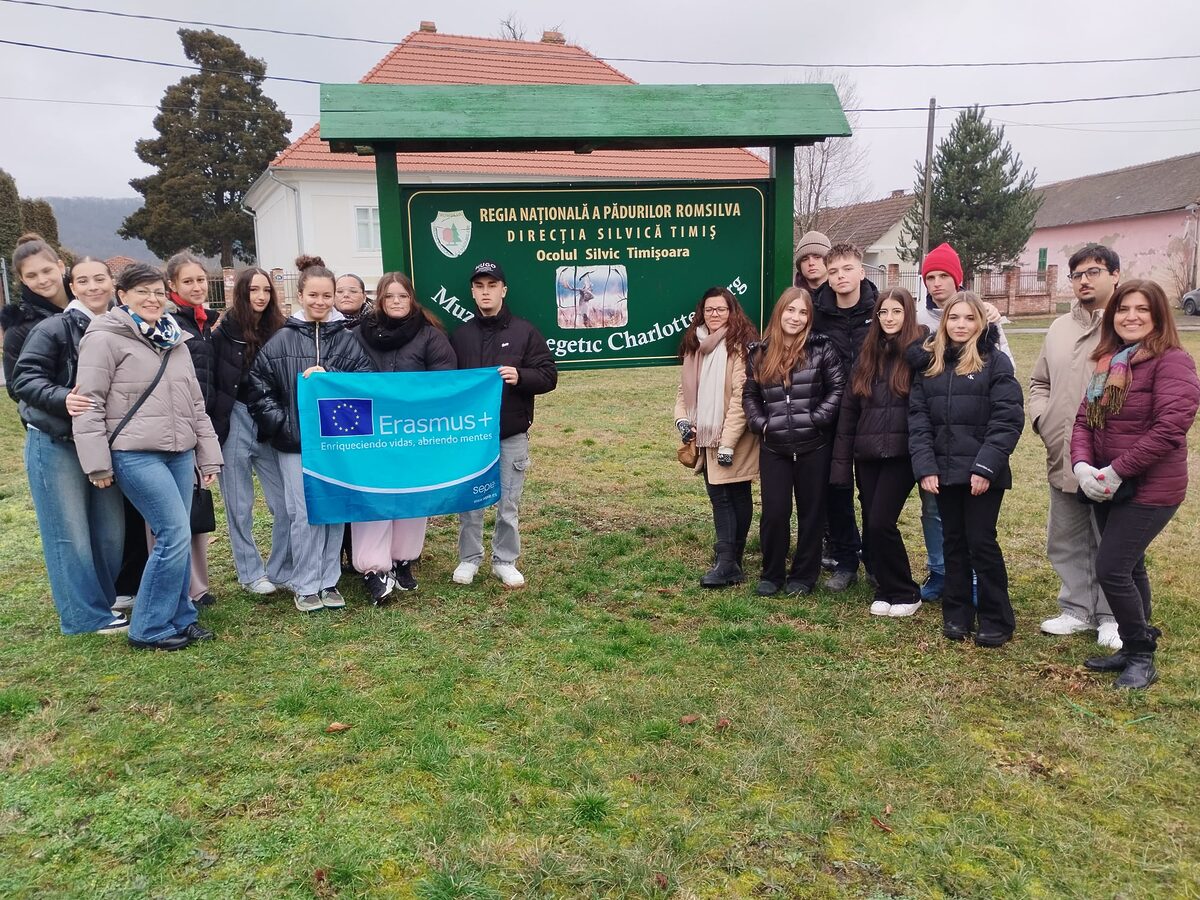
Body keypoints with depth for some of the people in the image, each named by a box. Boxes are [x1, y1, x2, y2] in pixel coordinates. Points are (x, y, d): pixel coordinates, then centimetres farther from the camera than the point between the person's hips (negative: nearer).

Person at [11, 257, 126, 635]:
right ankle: (87, 615, 10)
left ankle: (105, 600, 27)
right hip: (56, 444, -5)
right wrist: (62, 399, -31)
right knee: (71, 534, -1)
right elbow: (24, 379, -14)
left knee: (110, 530, 11)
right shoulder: (53, 329, -10)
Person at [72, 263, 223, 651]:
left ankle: (180, 618, 22)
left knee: (177, 538, 8)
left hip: (180, 452, 7)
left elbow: (195, 402, 19)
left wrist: (208, 456, 16)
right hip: (135, 455, -7)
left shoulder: (175, 341, 16)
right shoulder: (105, 339, -6)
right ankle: (148, 629, 3)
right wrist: (98, 463, -12)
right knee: (175, 535, -10)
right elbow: (88, 404, -9)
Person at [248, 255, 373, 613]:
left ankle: (329, 581, 21)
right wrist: (282, 425, -6)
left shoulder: (346, 339, 5)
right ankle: (305, 586, 13)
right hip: (295, 442, -2)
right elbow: (259, 389, 2)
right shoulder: (281, 340, 2)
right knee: (304, 514, -1)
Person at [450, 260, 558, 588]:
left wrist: (520, 376, -21)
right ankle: (469, 559, 23)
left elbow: (549, 376, -1)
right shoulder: (459, 335, 8)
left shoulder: (525, 331, 2)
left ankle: (505, 561, 21)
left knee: (509, 503, 6)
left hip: (512, 435, -1)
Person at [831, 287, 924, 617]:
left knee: (881, 523, -9)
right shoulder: (867, 355, 11)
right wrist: (841, 460, 7)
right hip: (867, 454, 5)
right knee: (871, 525, 7)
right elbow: (848, 408, 11)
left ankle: (906, 593, 9)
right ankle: (885, 589, 23)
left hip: (900, 454, -5)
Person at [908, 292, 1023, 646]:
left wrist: (986, 466, -18)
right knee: (953, 542, 13)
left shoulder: (995, 361, -4)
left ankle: (996, 620, 12)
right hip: (943, 470, 4)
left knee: (981, 542, -1)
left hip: (982, 472, -4)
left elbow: (1008, 418, -10)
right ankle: (956, 614, 23)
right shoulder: (928, 362, 7)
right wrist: (925, 466, -7)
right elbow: (918, 417, 3)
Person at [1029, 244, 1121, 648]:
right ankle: (1077, 610, 31)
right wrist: (1042, 418, 7)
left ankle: (1112, 619, 20)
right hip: (1062, 459, 7)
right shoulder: (1060, 328, 14)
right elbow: (1039, 382, 23)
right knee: (1066, 542, 16)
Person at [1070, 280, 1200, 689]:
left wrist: (1116, 471, -21)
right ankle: (1134, 650, 29)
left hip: (1149, 489, -8)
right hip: (1107, 487, 8)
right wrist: (1081, 465, -13)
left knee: (1111, 570, -9)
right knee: (1129, 568, 16)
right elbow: (1084, 418, 5)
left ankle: (1142, 656, 9)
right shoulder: (1107, 362, 11)